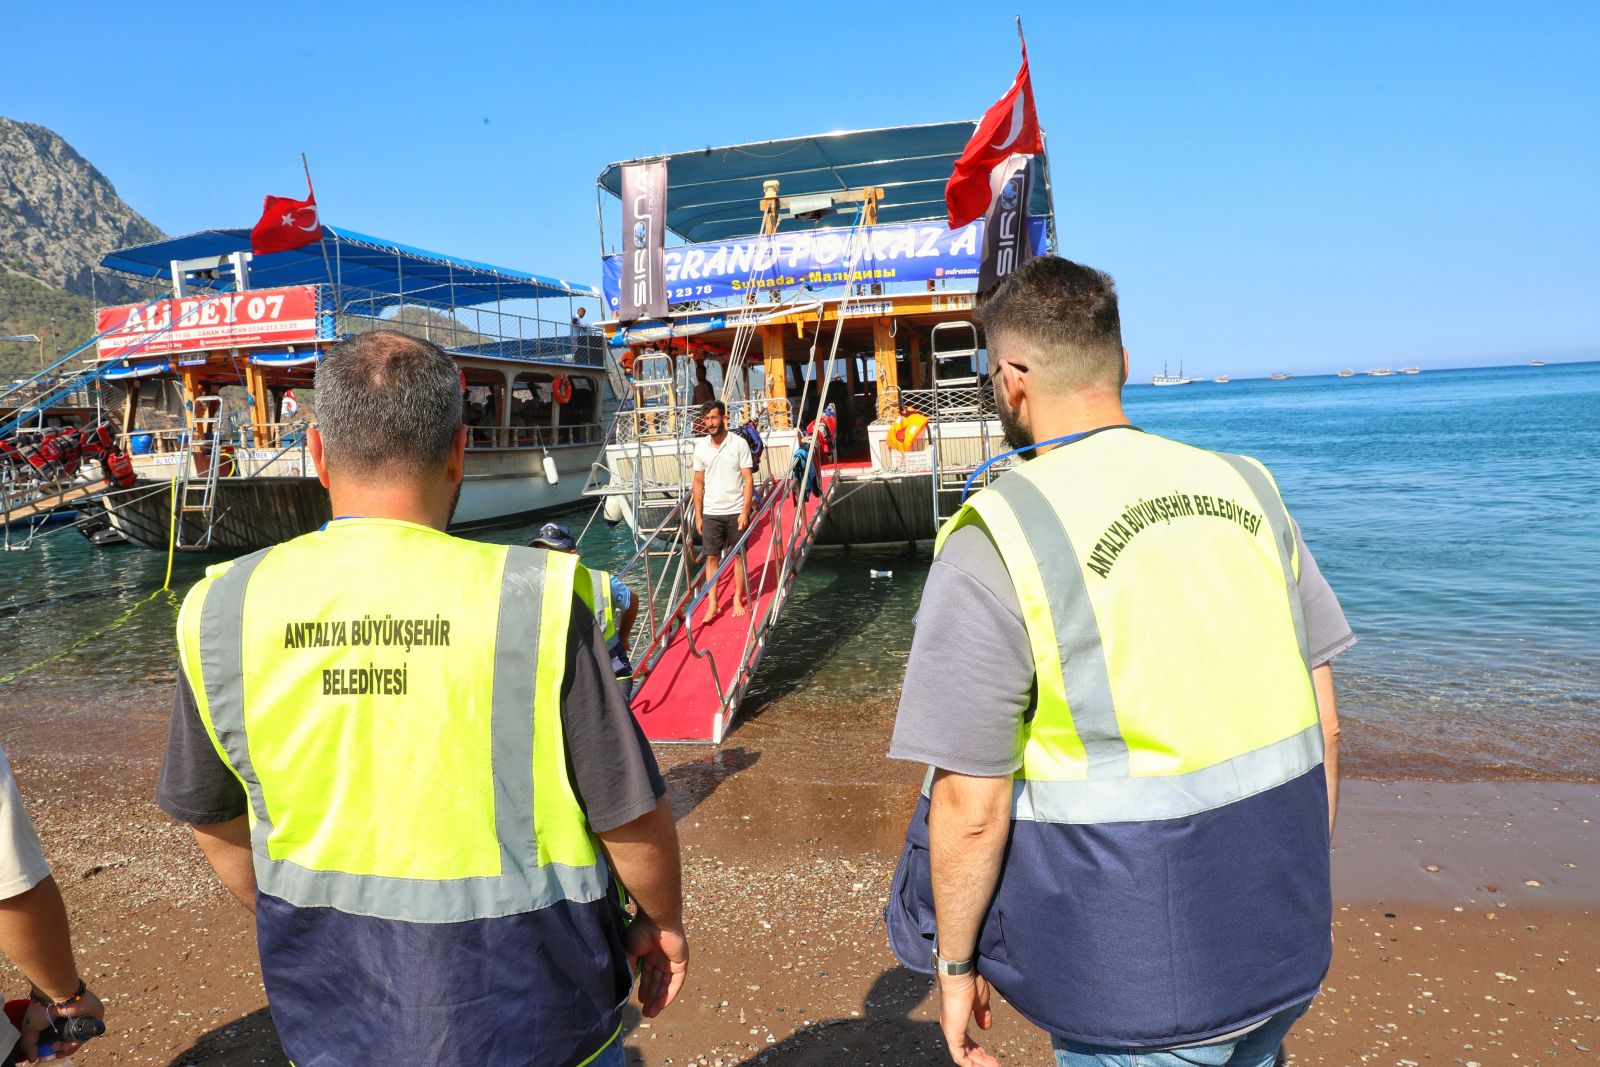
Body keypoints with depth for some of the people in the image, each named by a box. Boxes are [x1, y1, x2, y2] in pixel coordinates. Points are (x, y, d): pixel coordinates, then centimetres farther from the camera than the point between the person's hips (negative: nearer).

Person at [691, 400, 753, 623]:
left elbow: (748, 480, -5)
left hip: (735, 511, -2)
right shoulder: (700, 446, 4)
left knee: (739, 555, 6)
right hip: (711, 513, 2)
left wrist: (745, 511, -12)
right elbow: (699, 482, 8)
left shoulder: (739, 443, -5)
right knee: (711, 557, 3)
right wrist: (698, 515, 5)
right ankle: (712, 604, 9)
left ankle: (738, 599, 18)